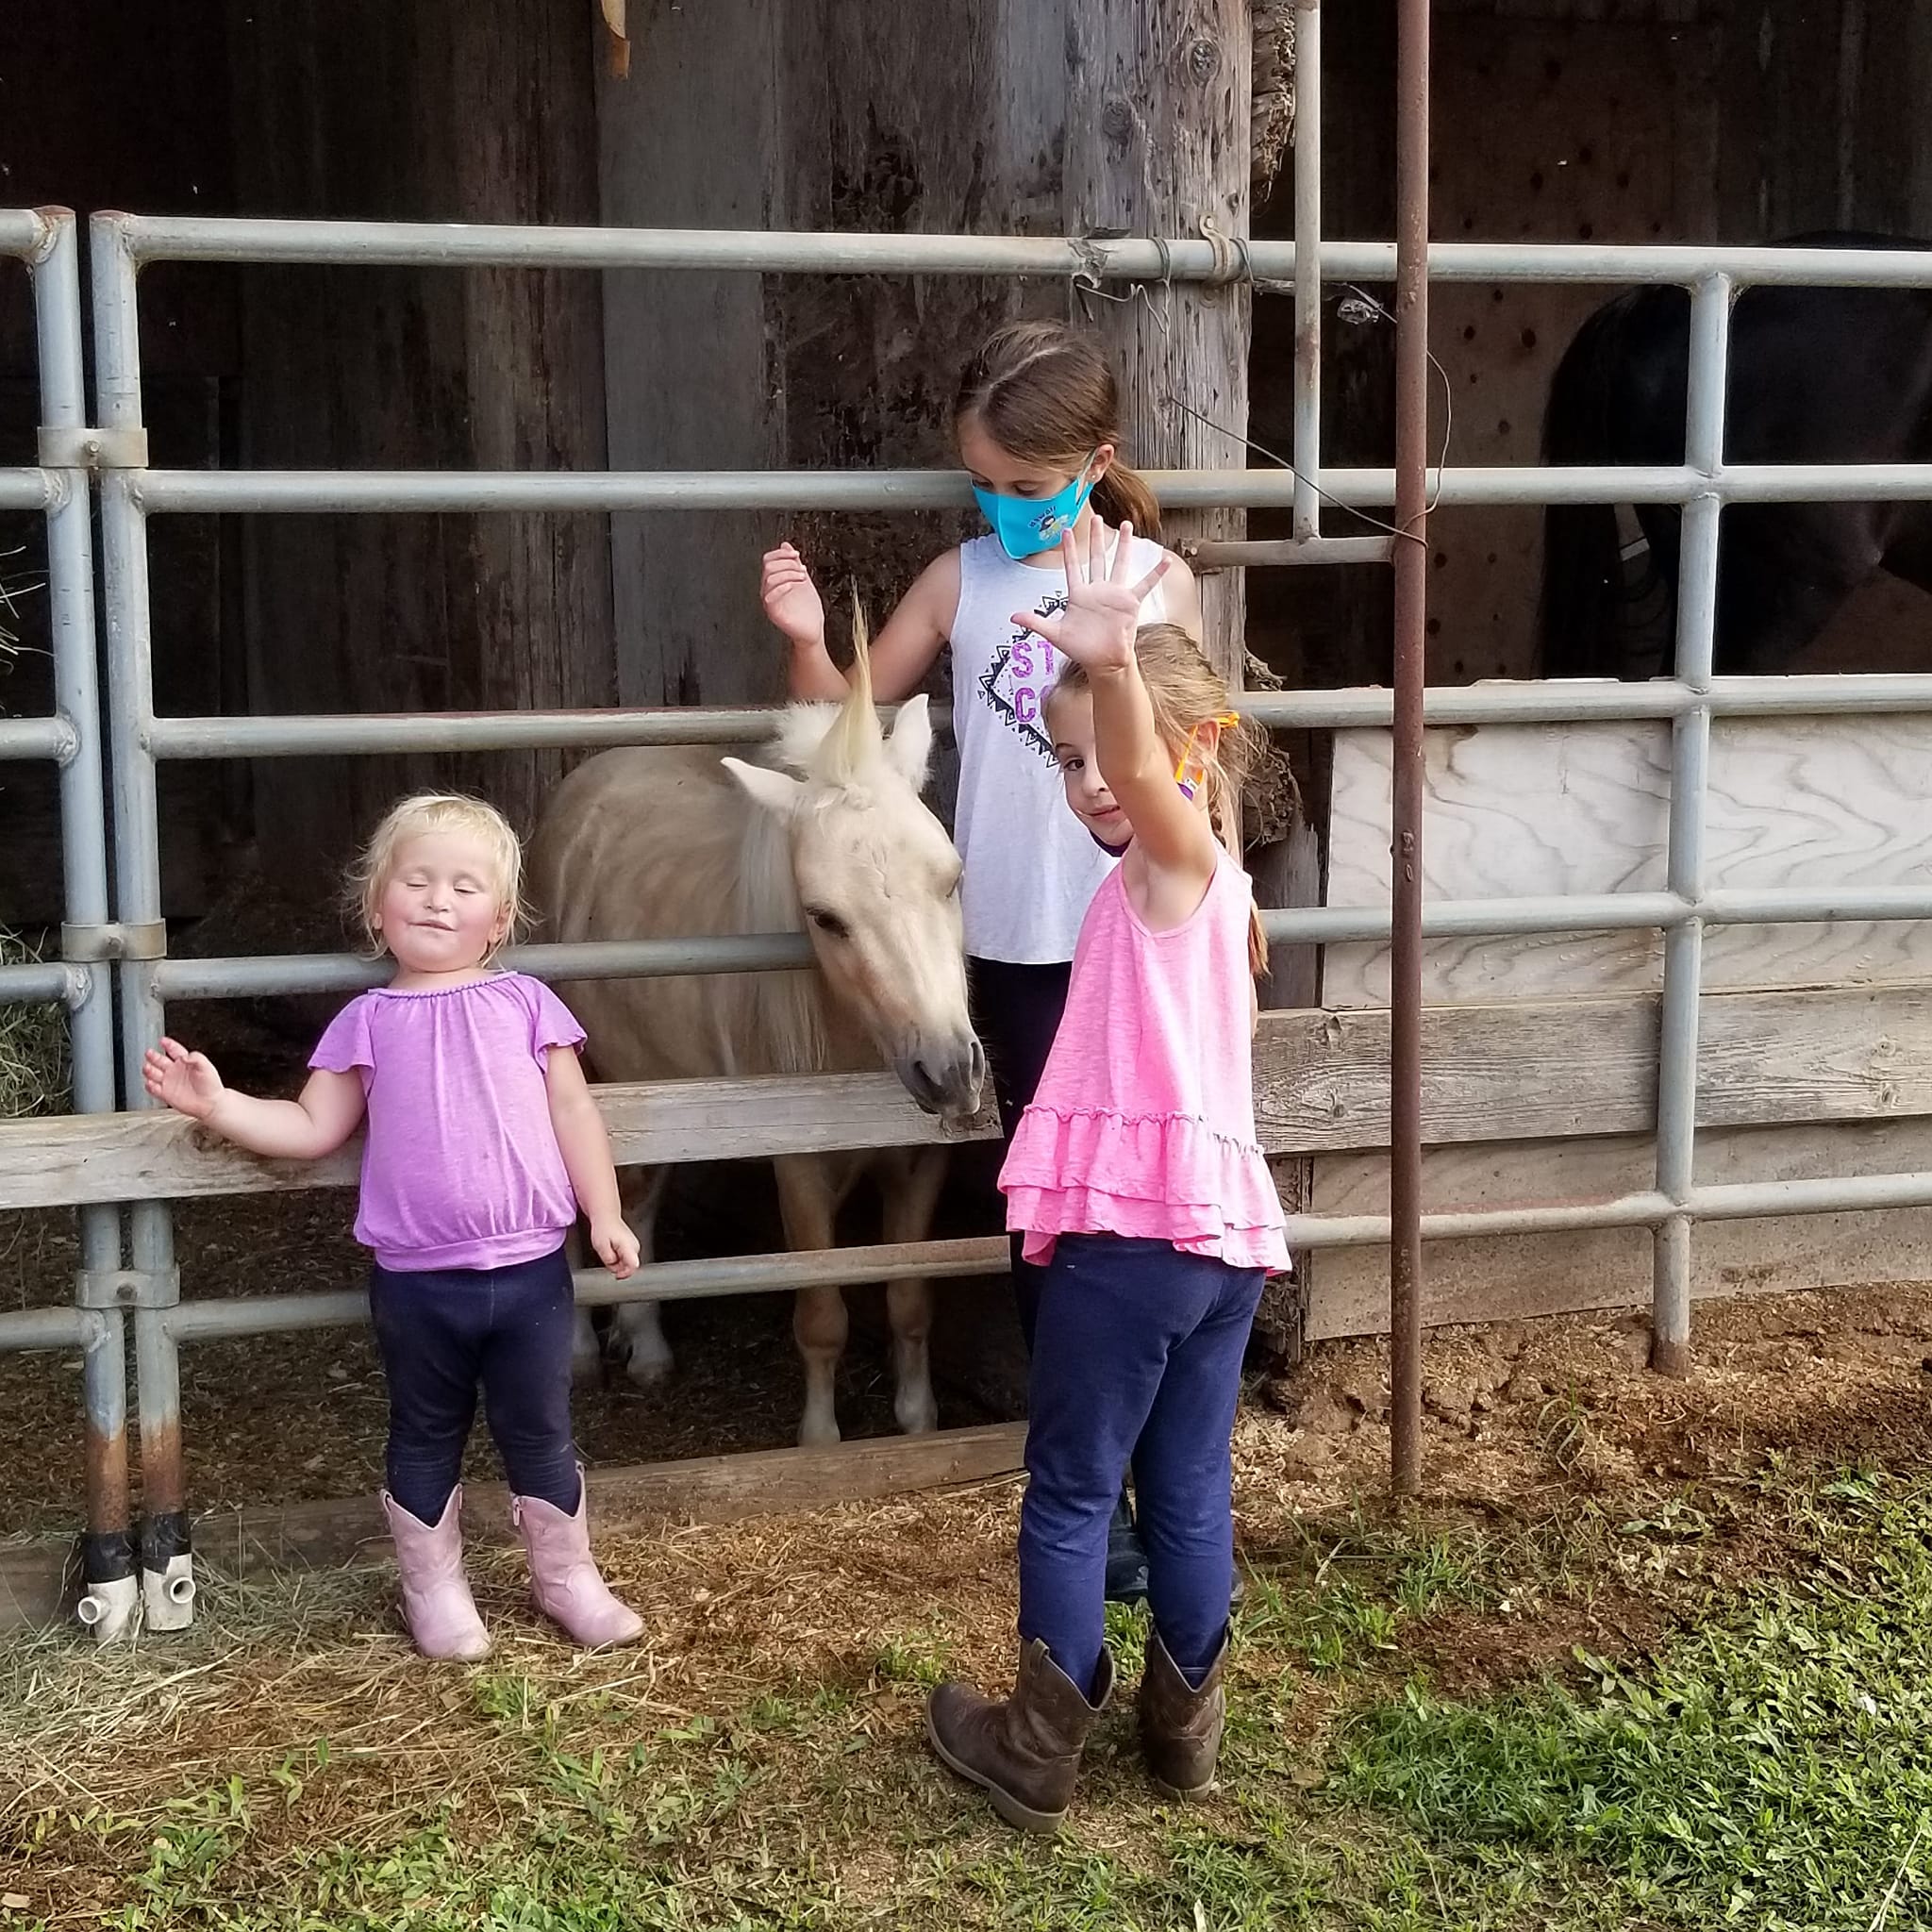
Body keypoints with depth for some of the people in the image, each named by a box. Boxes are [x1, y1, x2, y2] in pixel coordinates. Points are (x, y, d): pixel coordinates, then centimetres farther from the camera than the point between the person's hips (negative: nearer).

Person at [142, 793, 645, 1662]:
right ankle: (435, 1590, 30)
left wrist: (604, 1214, -3)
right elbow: (311, 1128, 3)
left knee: (541, 1435, 13)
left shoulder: (525, 1004, 1)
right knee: (425, 1441, 15)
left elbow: (574, 1114, 2)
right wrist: (219, 1104, -9)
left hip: (529, 1270, 0)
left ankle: (567, 1577, 30)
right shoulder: (369, 1022, 1)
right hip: (416, 1281, 0)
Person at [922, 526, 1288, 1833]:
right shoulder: (1206, 882, 16)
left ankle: (1042, 1751, 15)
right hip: (1223, 1225, 9)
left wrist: (1113, 665, -49)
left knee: (1070, 1494, 4)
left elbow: (1143, 774, -32)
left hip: (1135, 1227, -9)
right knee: (1191, 1492, 16)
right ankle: (1187, 1729, 27)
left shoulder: (1172, 859, -10)